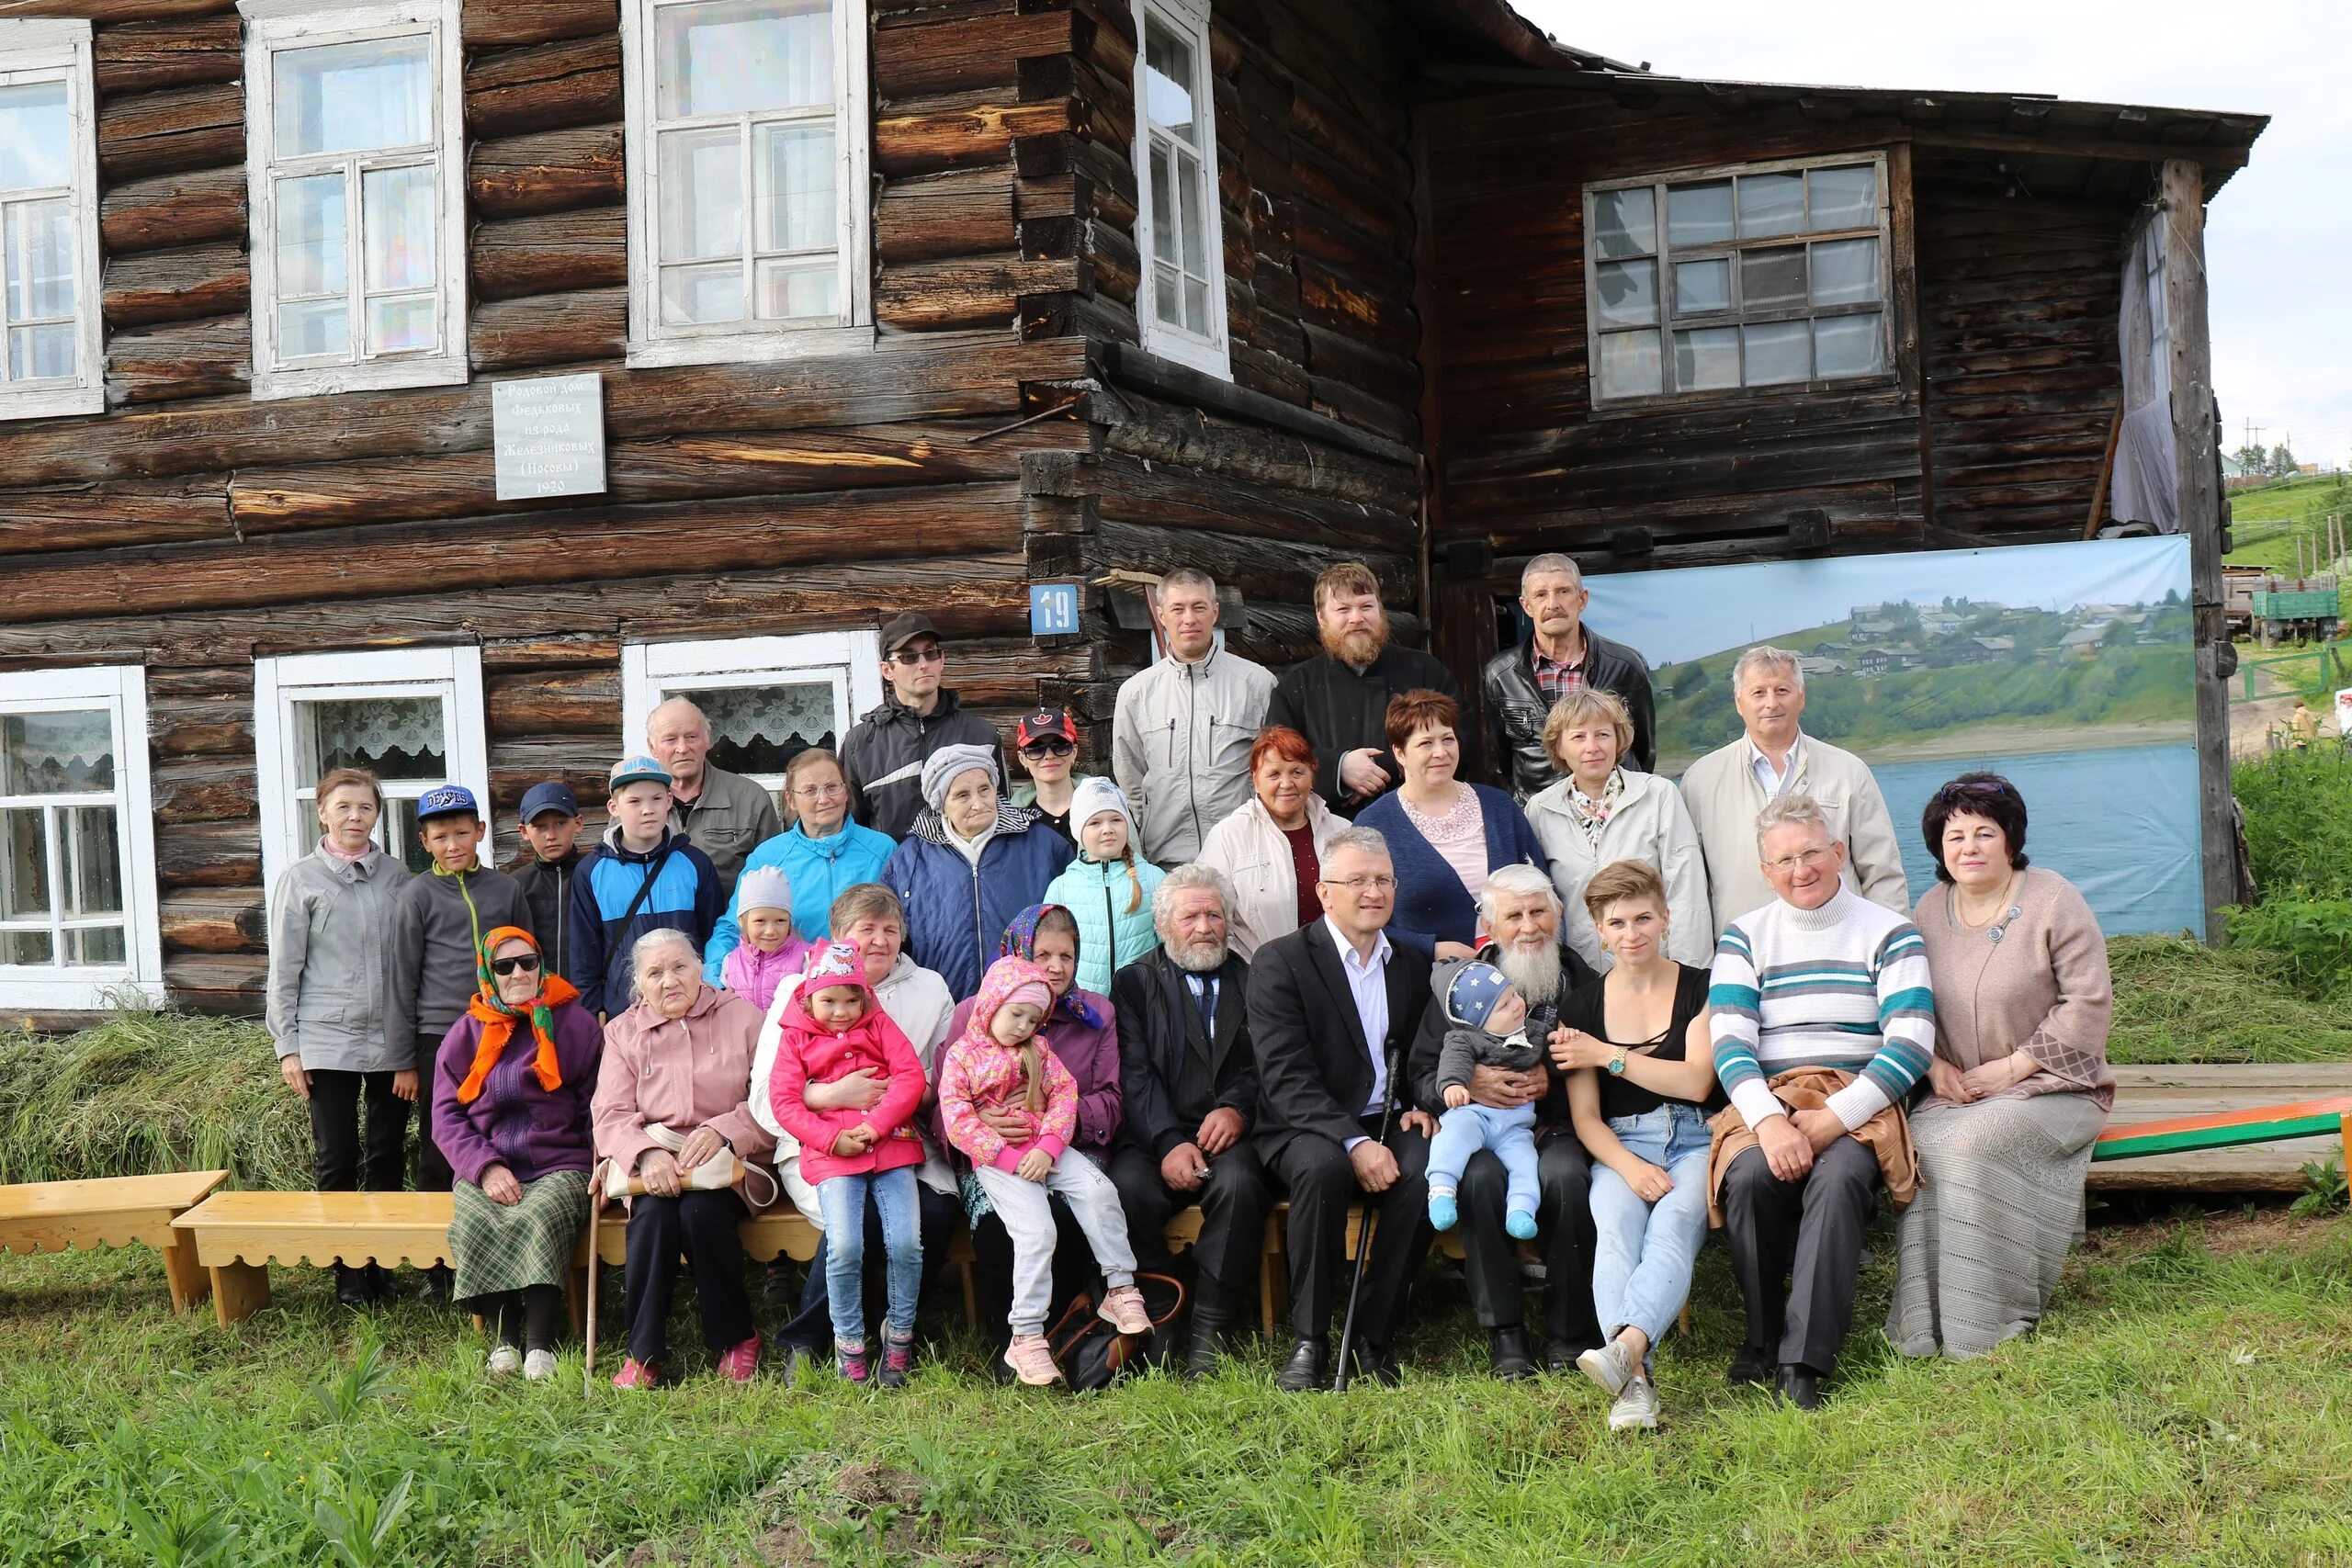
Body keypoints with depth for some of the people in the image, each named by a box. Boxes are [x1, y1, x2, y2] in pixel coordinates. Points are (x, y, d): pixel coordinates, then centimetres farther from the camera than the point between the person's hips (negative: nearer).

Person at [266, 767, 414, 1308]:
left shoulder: (397, 876, 6)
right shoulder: (302, 880, 1)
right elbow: (284, 969, 2)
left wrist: (413, 1048, 7)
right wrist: (286, 1046, -2)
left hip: (392, 1041, 2)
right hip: (328, 1041, -2)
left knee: (388, 1154, 7)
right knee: (336, 1159, 1)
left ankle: (379, 1260, 18)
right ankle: (346, 1271, 11)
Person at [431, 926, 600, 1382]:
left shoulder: (575, 1023, 9)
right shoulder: (467, 1032, 14)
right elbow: (446, 1114, 8)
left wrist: (601, 1163, -10)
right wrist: (485, 1168, -8)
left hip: (558, 1167, -2)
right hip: (486, 1168, 2)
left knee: (540, 1218, -34)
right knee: (474, 1223, -31)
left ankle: (540, 1345, -29)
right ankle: (503, 1339, -21)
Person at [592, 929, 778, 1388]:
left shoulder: (743, 1017, 8)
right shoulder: (622, 1032, 14)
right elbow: (611, 1115, 1)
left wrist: (723, 1131, -19)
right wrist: (647, 1153, -20)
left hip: (730, 1163, -1)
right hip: (654, 1166, 2)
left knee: (700, 1210, -32)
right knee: (652, 1214, -31)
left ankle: (736, 1340, -12)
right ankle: (644, 1354, -19)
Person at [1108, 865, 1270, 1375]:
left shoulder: (1252, 981, 19)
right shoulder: (1135, 983, 14)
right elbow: (1135, 1074, 0)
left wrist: (1238, 1108, -14)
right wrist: (1169, 1143, -16)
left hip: (1231, 1136, 1)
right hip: (1155, 1138, 0)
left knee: (1238, 1182, -33)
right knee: (1128, 1189, -32)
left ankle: (1211, 1331, -22)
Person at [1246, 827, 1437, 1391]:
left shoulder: (1413, 965, 16)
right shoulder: (1281, 962, -2)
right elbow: (1286, 1078, -13)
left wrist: (1422, 1107, 0)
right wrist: (1354, 1143, -24)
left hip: (1390, 1125, 4)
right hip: (1309, 1131, -4)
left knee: (1426, 1170, -30)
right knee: (1323, 1168, -37)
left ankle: (1373, 1334, -16)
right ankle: (1308, 1341, -23)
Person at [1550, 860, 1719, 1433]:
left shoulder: (1700, 989, 9)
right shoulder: (1582, 1009, 12)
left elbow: (1696, 1082, -4)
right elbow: (1585, 1118, 6)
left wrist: (1607, 1056, -4)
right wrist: (1630, 1166, -14)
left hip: (1696, 1142, -1)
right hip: (1620, 1147, 1)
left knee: (1673, 1225, -34)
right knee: (1616, 1229, -32)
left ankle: (1625, 1347, -56)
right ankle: (1634, 1383, -47)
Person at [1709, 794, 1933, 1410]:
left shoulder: (1889, 933, 8)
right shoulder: (1744, 938, 14)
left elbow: (1911, 1044, -4)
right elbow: (1730, 1042, 1)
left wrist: (1832, 1119, -16)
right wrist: (1770, 1122, -18)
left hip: (1860, 1102, -1)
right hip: (1768, 1101, 2)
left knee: (1837, 1177, -34)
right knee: (1750, 1178, -31)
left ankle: (1801, 1360, -30)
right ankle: (1763, 1333, -9)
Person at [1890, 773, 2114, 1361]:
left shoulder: (2054, 902, -6)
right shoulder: (1930, 910, 9)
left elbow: (2087, 1003, -10)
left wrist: (2014, 1067, -15)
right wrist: (1934, 1065, -6)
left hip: (2050, 1088, -4)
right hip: (1957, 1090, 4)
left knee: (1973, 1145, -33)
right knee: (1913, 1146, -27)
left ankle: (1990, 1330, -19)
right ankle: (1922, 1333, -21)